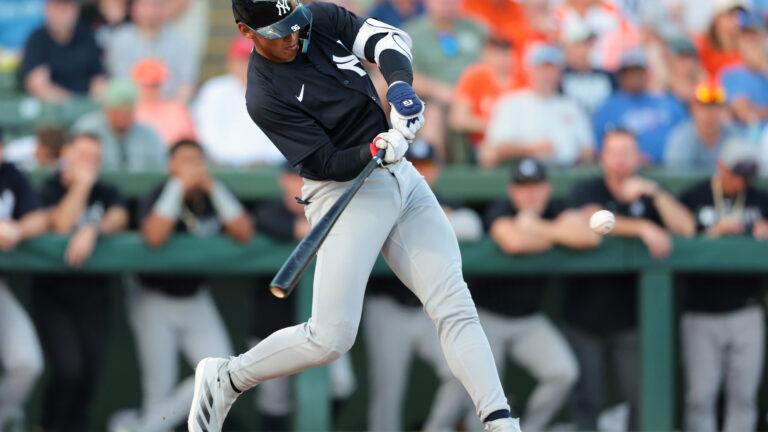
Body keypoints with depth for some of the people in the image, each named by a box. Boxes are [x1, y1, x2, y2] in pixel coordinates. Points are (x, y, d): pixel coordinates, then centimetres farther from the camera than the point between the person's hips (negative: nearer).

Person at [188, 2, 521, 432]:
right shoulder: (265, 97, -16)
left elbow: (390, 39, -3)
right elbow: (328, 164, -17)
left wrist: (400, 83, -23)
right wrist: (375, 151, -35)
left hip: (401, 177, 6)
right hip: (346, 194, -6)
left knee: (456, 309, -3)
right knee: (331, 336, -14)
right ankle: (225, 380, 7)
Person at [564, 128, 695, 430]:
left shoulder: (648, 196, 7)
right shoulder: (586, 191, 1)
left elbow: (687, 228, -5)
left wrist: (653, 192, -15)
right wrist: (643, 228, -31)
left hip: (630, 316, 2)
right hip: (586, 315, -2)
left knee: (641, 398, -3)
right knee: (587, 400, 0)